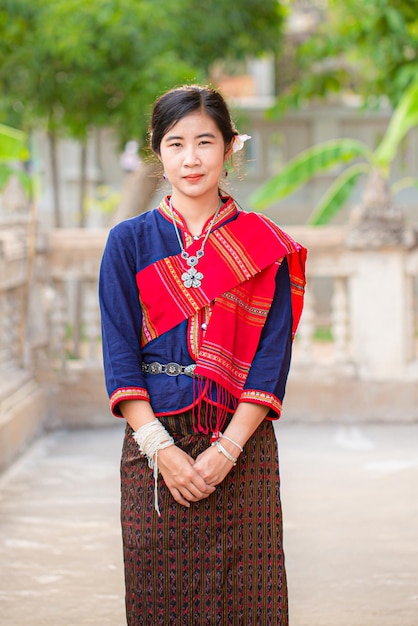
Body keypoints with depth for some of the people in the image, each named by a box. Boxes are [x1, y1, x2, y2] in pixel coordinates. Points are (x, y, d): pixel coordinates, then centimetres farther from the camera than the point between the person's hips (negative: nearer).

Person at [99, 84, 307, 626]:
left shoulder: (266, 249, 4)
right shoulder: (129, 242, 5)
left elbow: (271, 357, -2)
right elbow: (119, 354, 0)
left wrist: (226, 449, -13)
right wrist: (161, 448, -11)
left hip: (241, 446, 0)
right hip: (154, 442, 0)